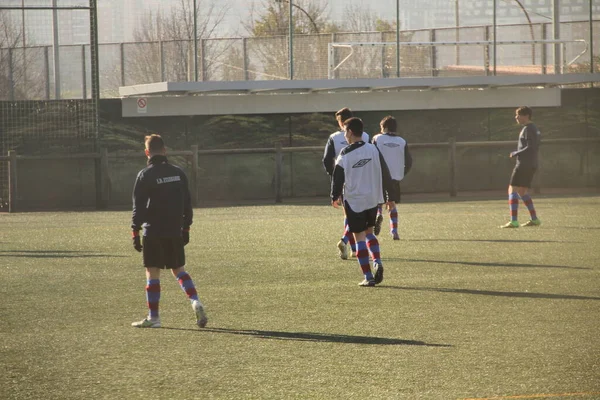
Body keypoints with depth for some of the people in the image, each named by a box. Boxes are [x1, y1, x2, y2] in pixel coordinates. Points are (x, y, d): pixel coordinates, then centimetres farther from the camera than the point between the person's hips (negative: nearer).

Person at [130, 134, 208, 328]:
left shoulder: (145, 175, -9)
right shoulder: (178, 173, 6)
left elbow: (139, 206, -10)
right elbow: (187, 203, 11)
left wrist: (135, 232, -6)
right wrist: (185, 228, 18)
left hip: (153, 233, -5)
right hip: (175, 232, 5)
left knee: (153, 273, 1)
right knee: (179, 269, 16)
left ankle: (153, 317, 3)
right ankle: (196, 302, -4)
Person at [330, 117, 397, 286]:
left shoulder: (344, 155, -11)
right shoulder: (373, 149, -1)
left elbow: (338, 178, -4)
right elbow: (385, 173, 2)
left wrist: (335, 197, 12)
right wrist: (390, 195, 11)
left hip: (354, 201, -4)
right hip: (373, 199, 4)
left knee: (359, 237, 2)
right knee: (369, 232, 22)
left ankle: (368, 277, -1)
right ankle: (377, 263, -1)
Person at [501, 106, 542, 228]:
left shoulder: (528, 129, -12)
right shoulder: (534, 128, 18)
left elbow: (530, 147, -21)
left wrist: (515, 154, -11)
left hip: (524, 164, -10)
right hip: (532, 165, 10)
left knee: (513, 190, -11)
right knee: (522, 191, 18)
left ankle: (513, 221, -19)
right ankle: (534, 219, 18)